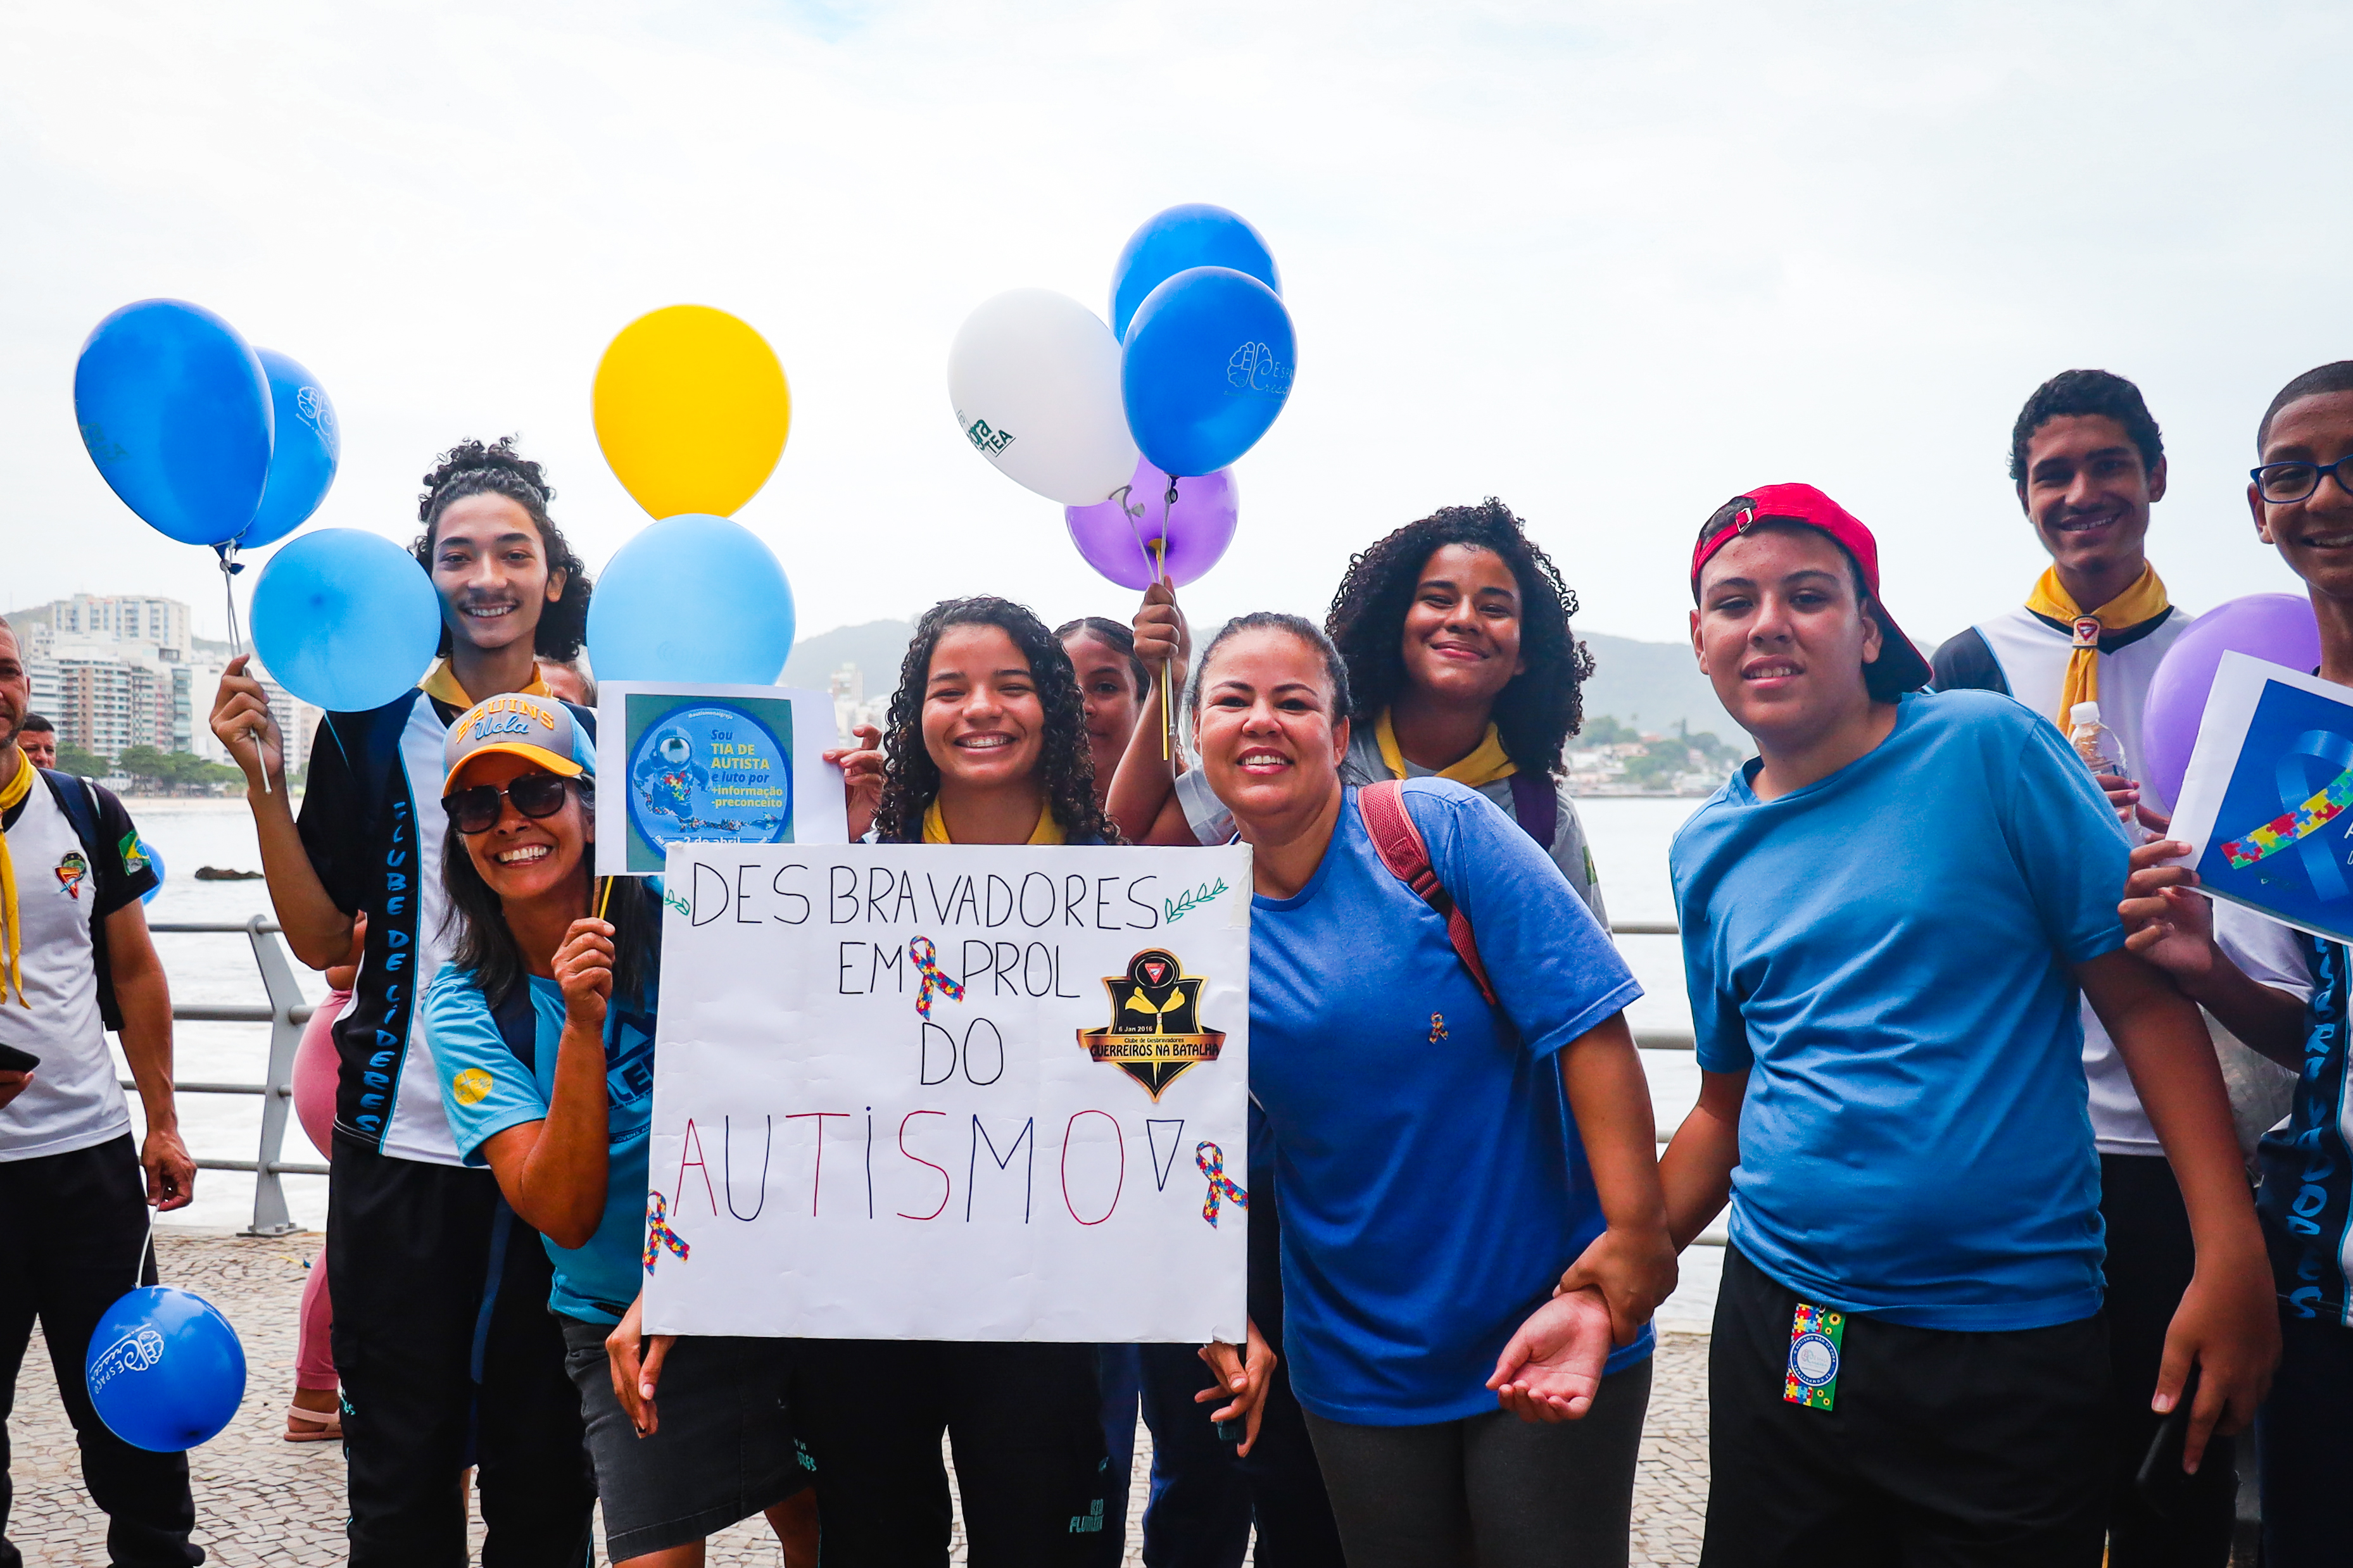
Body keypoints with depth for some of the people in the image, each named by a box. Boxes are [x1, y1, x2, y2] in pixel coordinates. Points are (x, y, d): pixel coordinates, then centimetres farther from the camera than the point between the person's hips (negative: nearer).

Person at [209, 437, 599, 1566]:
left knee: (547, 1467, 12)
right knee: (400, 1468, 11)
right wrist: (264, 783, -6)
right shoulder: (374, 730, 3)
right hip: (402, 1141, 0)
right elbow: (323, 937, 3)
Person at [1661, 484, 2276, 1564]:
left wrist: (2232, 1260, -14)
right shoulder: (1708, 850, 6)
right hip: (1778, 1328, 4)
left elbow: (2145, 996, -8)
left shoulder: (1990, 751, -7)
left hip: (2012, 1344, -3)